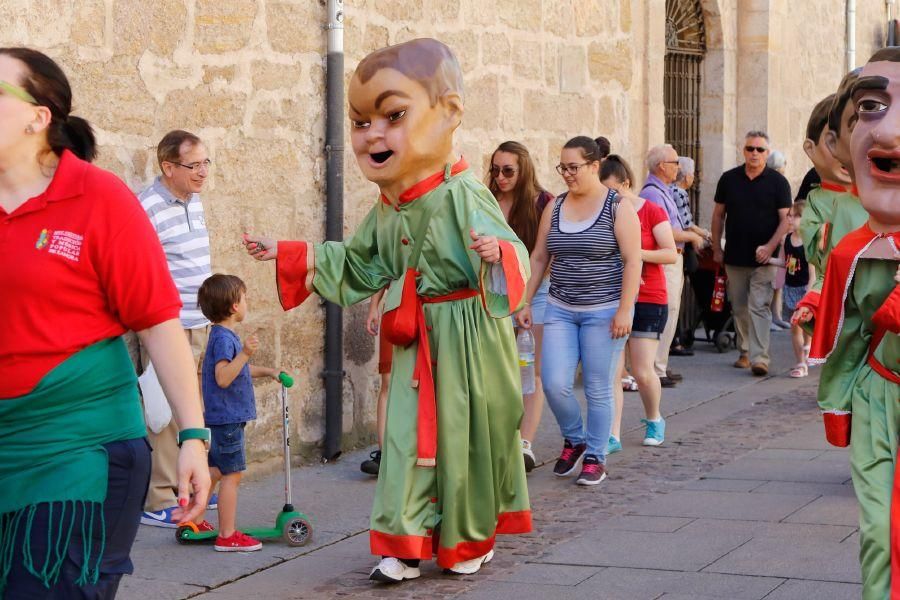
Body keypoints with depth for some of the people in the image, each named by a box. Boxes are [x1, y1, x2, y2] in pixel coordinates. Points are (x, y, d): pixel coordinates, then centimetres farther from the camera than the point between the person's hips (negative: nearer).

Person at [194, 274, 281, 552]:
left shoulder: (223, 336, 15)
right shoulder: (224, 338, -18)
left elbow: (238, 370, 31)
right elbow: (223, 377, -30)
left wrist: (267, 371, 29)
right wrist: (245, 353, -37)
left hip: (222, 417, 10)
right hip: (228, 417, -10)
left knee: (216, 470, 18)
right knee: (232, 474, -5)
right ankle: (227, 536, -2)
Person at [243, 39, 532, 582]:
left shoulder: (464, 196, -18)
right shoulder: (386, 210, 4)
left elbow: (512, 257, -21)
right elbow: (357, 266, 18)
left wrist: (499, 255, -45)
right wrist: (289, 256, 16)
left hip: (467, 341, -6)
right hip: (415, 343, 6)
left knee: (466, 437, 6)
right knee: (409, 438, 5)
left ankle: (474, 540, 25)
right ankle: (408, 544, 12)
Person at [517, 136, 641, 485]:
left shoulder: (618, 207, -5)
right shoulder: (555, 208, 9)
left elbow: (632, 261, -9)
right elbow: (539, 258, 13)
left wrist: (624, 310, -16)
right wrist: (525, 301, 8)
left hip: (604, 312, -4)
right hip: (560, 310, 4)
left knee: (598, 390, 0)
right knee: (554, 383, -6)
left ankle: (595, 457, 15)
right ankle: (574, 440, 19)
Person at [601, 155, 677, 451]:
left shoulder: (652, 212, -5)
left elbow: (670, 253, -9)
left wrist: (635, 252, -23)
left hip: (648, 301, -3)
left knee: (643, 372, -3)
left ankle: (654, 419, 25)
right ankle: (613, 437, -2)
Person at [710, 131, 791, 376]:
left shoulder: (777, 181, -1)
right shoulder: (729, 179, 6)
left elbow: (785, 219, -4)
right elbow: (718, 215, 13)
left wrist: (770, 246, -17)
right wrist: (716, 248, 8)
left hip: (763, 258, -4)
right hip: (734, 257, 4)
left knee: (759, 307, -11)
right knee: (739, 308, 10)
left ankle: (759, 357, -16)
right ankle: (746, 352, 22)